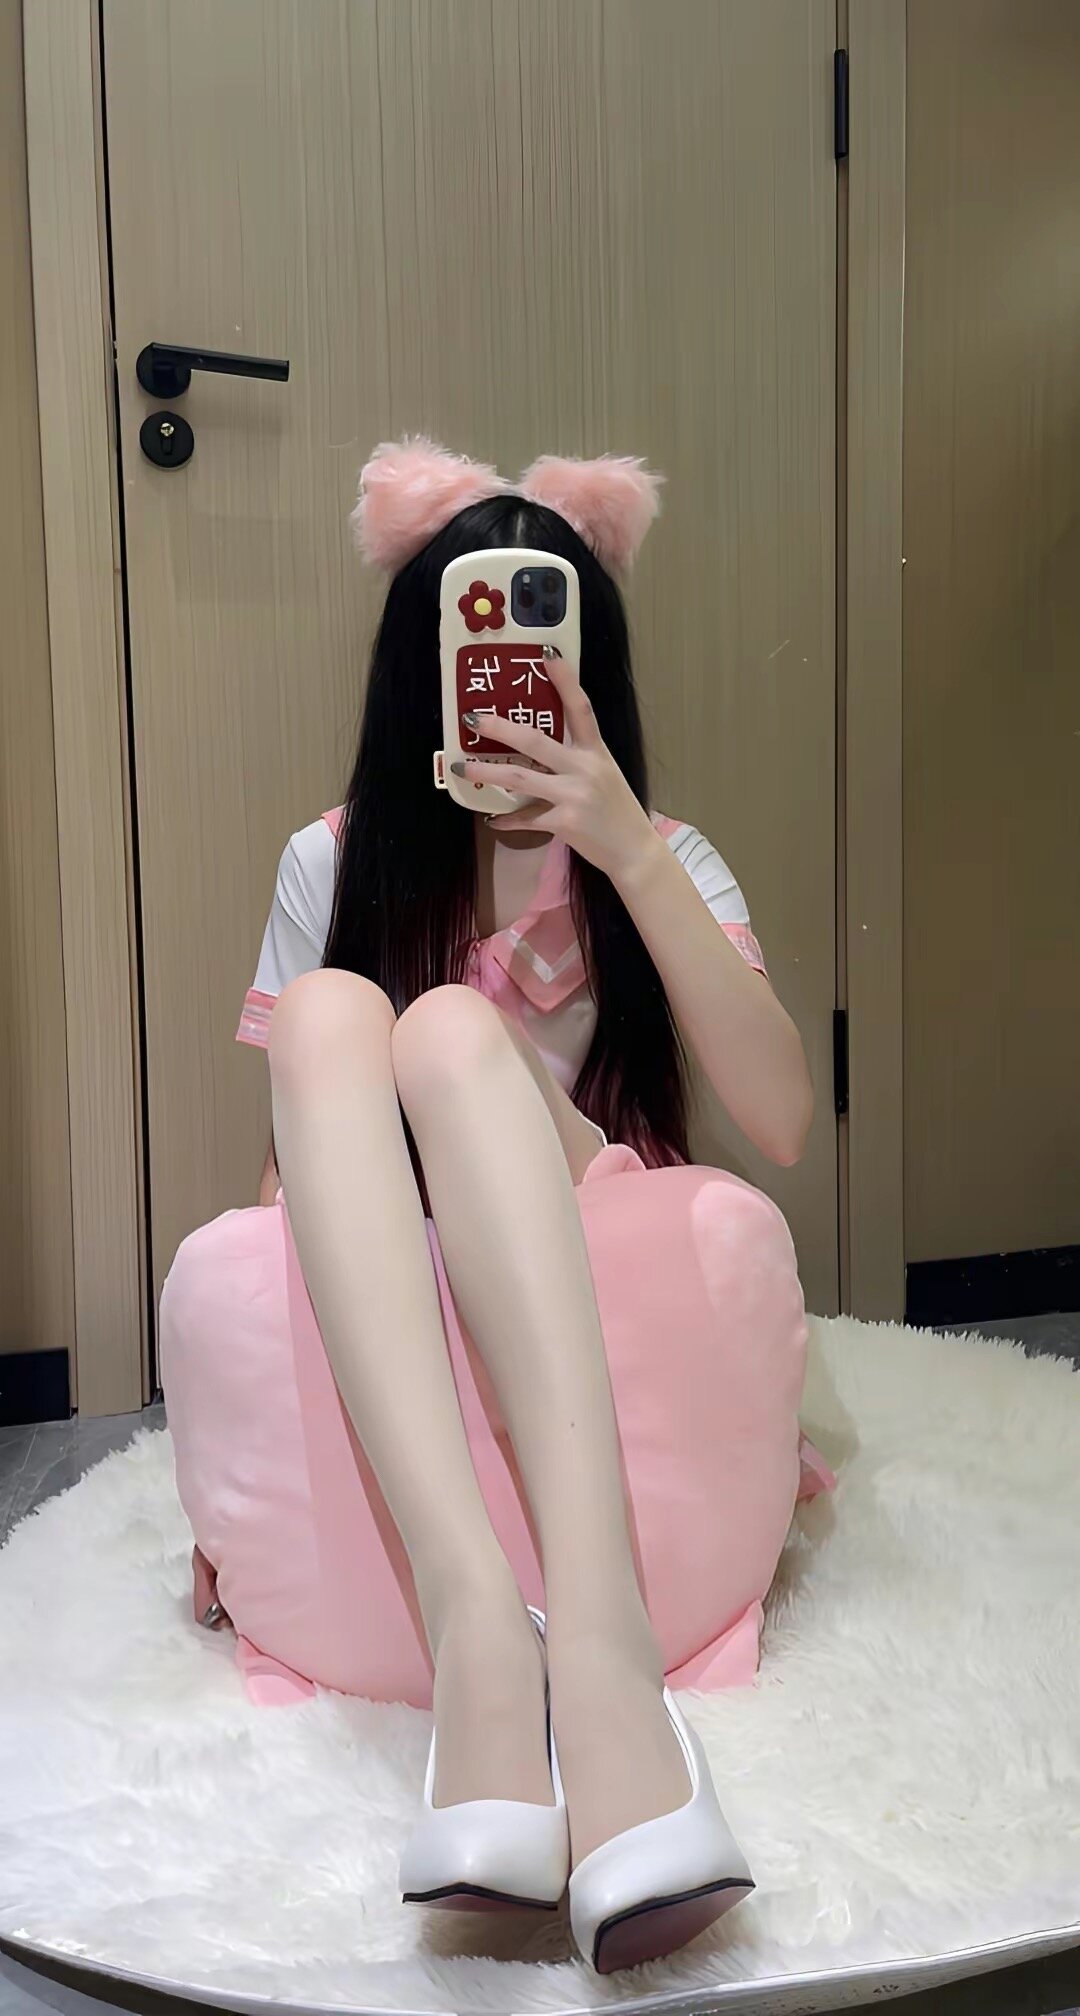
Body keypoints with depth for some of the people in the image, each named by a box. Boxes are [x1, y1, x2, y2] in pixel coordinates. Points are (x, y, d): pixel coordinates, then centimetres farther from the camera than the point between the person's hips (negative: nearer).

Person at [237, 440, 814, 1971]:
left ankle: (597, 1633, -47)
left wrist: (630, 854, -19)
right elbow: (295, 1154, 6)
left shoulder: (662, 858, 4)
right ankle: (477, 1617, -46)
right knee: (333, 1008, -27)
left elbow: (781, 1123, -12)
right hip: (388, 1314, 1)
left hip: (607, 1297, -1)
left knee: (452, 1028, -29)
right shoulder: (338, 863, 7)